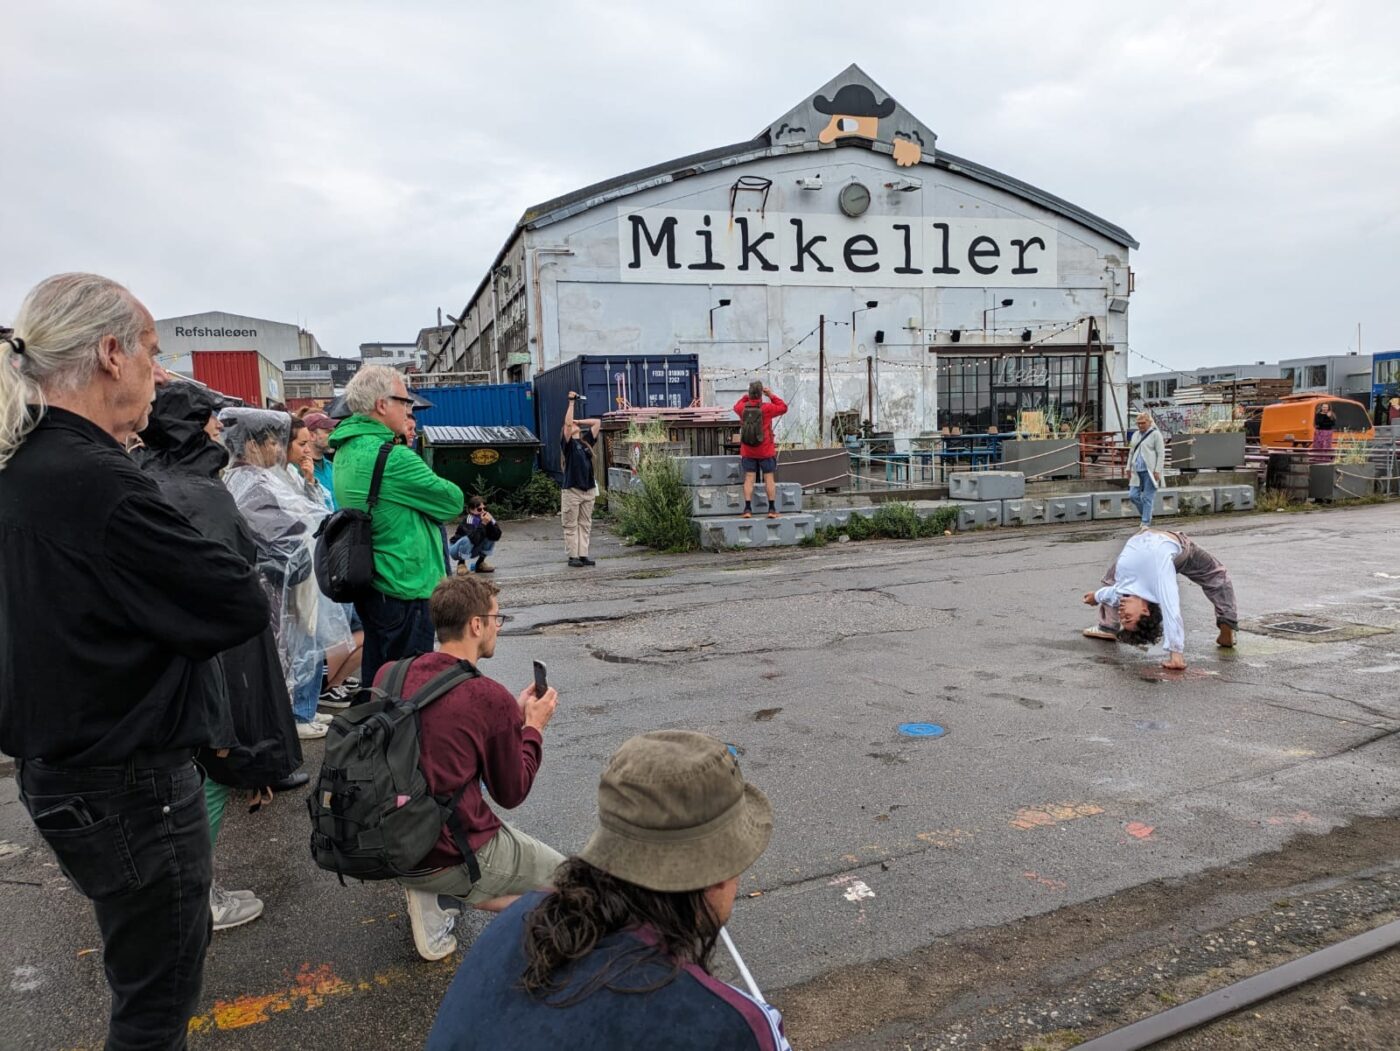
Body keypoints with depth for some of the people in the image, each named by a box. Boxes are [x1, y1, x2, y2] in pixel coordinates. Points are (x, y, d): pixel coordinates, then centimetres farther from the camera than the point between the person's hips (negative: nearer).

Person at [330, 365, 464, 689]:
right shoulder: (392, 456, -21)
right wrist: (434, 489, 5)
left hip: (368, 582, 9)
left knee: (375, 675, 19)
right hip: (404, 589, -9)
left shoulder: (347, 450, 8)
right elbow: (453, 502, -14)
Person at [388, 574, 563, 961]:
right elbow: (512, 794, -6)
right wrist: (533, 726, 7)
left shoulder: (387, 674, -4)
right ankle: (448, 892, -3)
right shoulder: (492, 698, -20)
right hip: (452, 856, -6)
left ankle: (427, 894, 11)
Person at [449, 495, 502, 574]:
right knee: (468, 540, -36)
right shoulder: (467, 520, -28)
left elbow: (497, 536, -22)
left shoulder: (487, 518, -13)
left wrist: (490, 523, -34)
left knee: (492, 536, -14)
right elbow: (474, 539, -44)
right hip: (457, 549, -5)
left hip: (474, 550, 5)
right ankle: (461, 564, -8)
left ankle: (480, 563, 2)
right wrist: (483, 524, -44)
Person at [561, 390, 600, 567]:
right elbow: (567, 423, -15)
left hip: (589, 490, 6)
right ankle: (573, 556, 4)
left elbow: (597, 423, 15)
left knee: (585, 525, 8)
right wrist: (571, 403, -10)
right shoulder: (568, 444, -1)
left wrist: (579, 421, 13)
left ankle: (583, 555, 12)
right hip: (572, 491, -5)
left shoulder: (586, 442, 13)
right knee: (571, 526, 0)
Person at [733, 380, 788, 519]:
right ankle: (772, 509, 6)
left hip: (747, 451, 3)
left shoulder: (743, 408, -4)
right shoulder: (767, 408, -13)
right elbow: (783, 407, 1)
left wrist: (748, 396, 14)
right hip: (766, 451, -2)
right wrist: (771, 395, 3)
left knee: (749, 478, 3)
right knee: (769, 478, 5)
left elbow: (736, 406, 20)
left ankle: (747, 509, 0)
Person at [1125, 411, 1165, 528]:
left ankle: (1146, 523, 2)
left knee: (1147, 498, -3)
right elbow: (1131, 452, 22)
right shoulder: (1135, 434, 16)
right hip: (1137, 471, 6)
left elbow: (1161, 454, -7)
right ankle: (1146, 515, 23)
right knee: (1133, 496, 1)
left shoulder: (1155, 434, -3)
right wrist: (1129, 468, 16)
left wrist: (1157, 471, -13)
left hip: (1150, 471, -6)